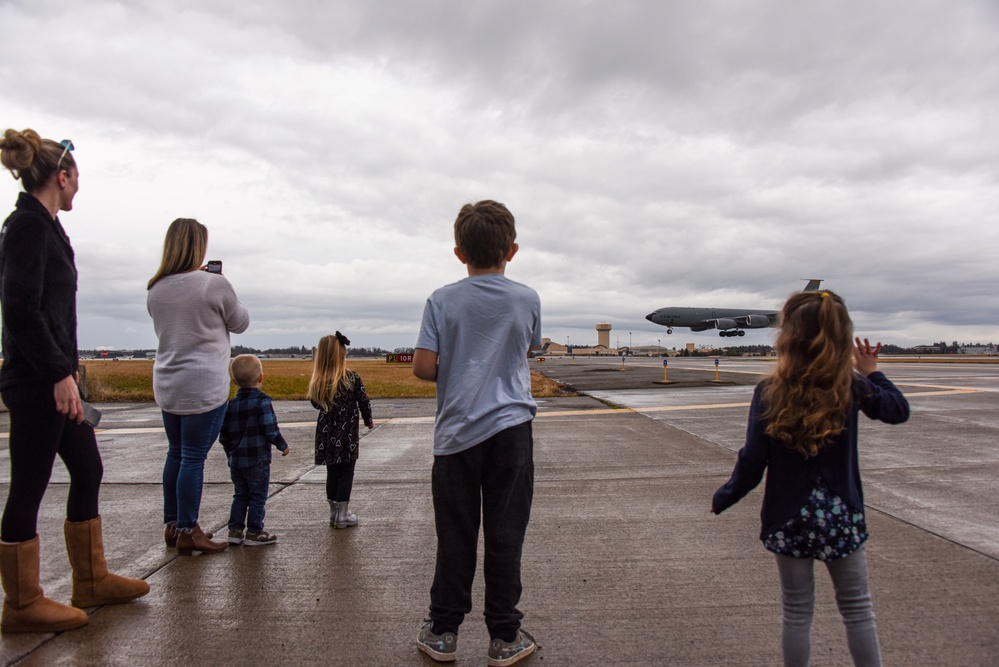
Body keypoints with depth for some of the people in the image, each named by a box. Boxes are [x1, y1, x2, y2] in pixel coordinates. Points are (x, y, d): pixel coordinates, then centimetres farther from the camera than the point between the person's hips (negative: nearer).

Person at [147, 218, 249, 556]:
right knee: (193, 458, 0)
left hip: (166, 386, 7)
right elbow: (241, 323, -1)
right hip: (204, 388, -6)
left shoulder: (155, 290, 4)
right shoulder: (214, 284, -13)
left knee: (175, 455, 16)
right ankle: (188, 533, 8)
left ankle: (172, 526, 26)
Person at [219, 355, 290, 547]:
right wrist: (283, 446, 0)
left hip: (236, 461, 6)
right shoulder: (262, 401, -14)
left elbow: (223, 435, 9)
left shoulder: (231, 405, 5)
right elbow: (271, 430, -16)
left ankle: (235, 531, 19)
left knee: (240, 495, 17)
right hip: (257, 459, -6)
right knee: (258, 496, 5)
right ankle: (254, 533, 9)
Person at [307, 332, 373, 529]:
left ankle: (334, 513, 23)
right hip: (348, 435, -3)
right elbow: (363, 402, -6)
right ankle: (343, 515, 9)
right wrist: (368, 421, 10)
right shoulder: (352, 378, -13)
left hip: (327, 435, 4)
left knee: (332, 473, 14)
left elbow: (316, 404, 8)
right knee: (346, 473, 6)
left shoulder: (318, 381, -4)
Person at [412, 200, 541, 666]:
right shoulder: (527, 299, 0)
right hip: (510, 429, 0)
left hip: (458, 432, 0)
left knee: (455, 539, 10)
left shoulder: (442, 301, -4)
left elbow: (423, 367, -7)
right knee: (505, 537, 8)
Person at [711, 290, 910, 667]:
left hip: (788, 519, -1)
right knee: (857, 609, 18)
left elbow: (752, 463, -14)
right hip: (841, 516, 1)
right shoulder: (852, 389, -9)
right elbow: (899, 410, 9)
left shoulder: (768, 394, -14)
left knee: (797, 612, 14)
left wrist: (722, 499, 0)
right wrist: (871, 372, 19)